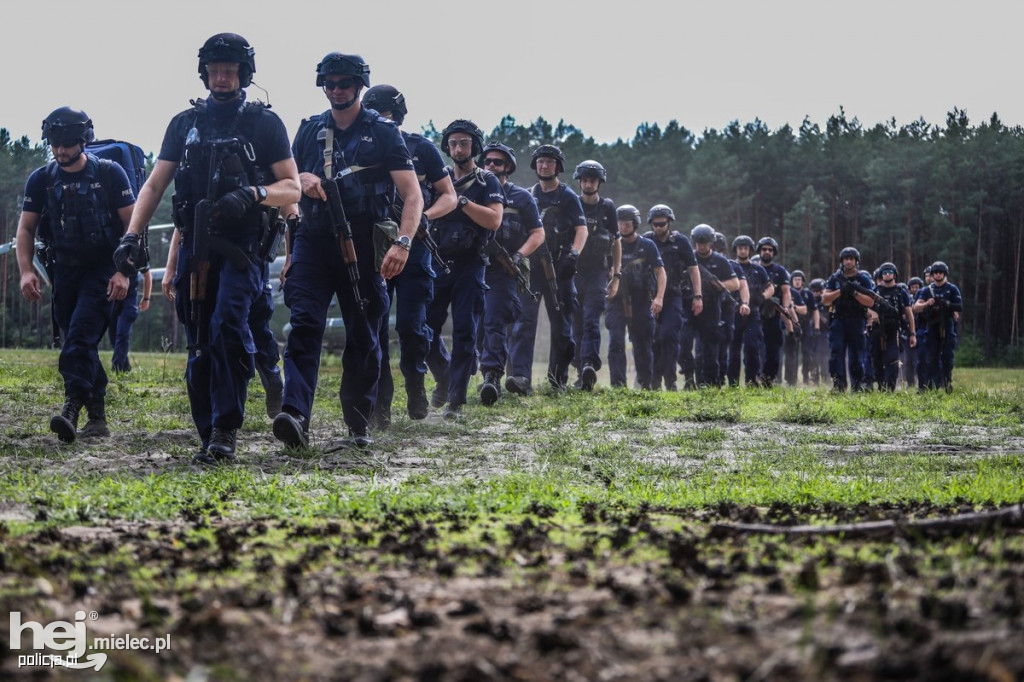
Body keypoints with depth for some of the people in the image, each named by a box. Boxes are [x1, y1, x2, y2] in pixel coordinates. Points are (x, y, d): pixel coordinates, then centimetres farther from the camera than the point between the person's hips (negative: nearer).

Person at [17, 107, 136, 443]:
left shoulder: (110, 173, -7)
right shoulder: (41, 179, 3)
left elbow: (131, 223, -6)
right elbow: (26, 228, 7)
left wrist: (124, 272, -15)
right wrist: (26, 270, -8)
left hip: (102, 269, -5)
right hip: (64, 271, 5)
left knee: (81, 336, -20)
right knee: (76, 342, 7)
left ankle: (71, 408, -27)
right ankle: (97, 418, 16)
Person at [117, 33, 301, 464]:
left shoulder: (264, 123, 6)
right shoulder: (185, 123, 14)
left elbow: (292, 189, 2)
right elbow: (154, 186, 12)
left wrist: (252, 194, -18)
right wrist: (132, 236, -1)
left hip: (241, 246, -4)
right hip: (195, 246, 4)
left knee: (228, 327, -21)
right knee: (200, 347, 4)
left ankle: (226, 430, -17)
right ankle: (209, 437, 11)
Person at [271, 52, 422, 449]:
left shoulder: (383, 132, 4)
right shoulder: (310, 130, 14)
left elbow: (412, 194, -3)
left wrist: (403, 242, -19)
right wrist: (301, 179, -2)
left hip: (362, 248, -1)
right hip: (313, 243, 2)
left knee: (363, 337, 5)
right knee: (304, 324, -16)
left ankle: (359, 426, 15)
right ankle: (295, 416, -27)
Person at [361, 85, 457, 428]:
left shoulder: (422, 149, 4)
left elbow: (449, 196, 6)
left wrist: (425, 216, -13)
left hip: (413, 248, -2)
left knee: (411, 324, -8)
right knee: (374, 326, -4)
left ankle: (415, 382, 20)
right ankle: (380, 404, 1)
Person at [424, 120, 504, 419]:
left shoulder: (487, 182, 3)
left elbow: (494, 220, -11)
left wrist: (462, 201, -17)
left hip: (469, 266, -3)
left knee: (464, 333, -4)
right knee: (425, 328, -1)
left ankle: (455, 400, 0)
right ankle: (444, 377, 25)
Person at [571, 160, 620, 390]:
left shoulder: (607, 207, 6)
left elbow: (616, 242, 12)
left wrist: (617, 274, 6)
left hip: (598, 271, -2)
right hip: (574, 270, 2)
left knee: (591, 321, -15)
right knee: (577, 324, 5)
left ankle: (590, 365, -29)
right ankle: (582, 371, 11)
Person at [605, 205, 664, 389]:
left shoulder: (647, 246, 4)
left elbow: (660, 272, -1)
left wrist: (659, 297, -14)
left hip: (641, 303, -1)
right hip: (617, 301, 1)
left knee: (643, 346, 5)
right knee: (616, 343, -13)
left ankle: (646, 385, 17)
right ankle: (618, 385, -15)